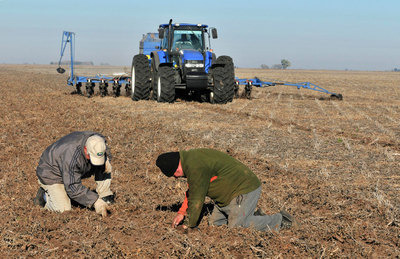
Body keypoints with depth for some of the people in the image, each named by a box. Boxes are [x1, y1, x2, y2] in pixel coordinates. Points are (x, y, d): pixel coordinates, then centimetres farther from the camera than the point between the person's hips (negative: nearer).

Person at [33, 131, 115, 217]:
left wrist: (106, 160, -21)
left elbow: (107, 153, 4)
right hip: (52, 173, -6)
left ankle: (104, 198, -3)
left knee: (104, 165, -13)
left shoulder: (98, 140, -21)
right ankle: (45, 195, 9)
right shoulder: (72, 156, -42)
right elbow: (73, 187, -36)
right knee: (64, 209, -18)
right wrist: (95, 201, -40)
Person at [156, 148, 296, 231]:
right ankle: (255, 216, 17)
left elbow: (197, 198, -18)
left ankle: (279, 220, -1)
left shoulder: (196, 168, -25)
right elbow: (192, 191, 20)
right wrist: (181, 213, 13)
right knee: (215, 223, 9)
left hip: (245, 189, -10)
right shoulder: (190, 158, 8)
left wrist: (189, 225, -6)